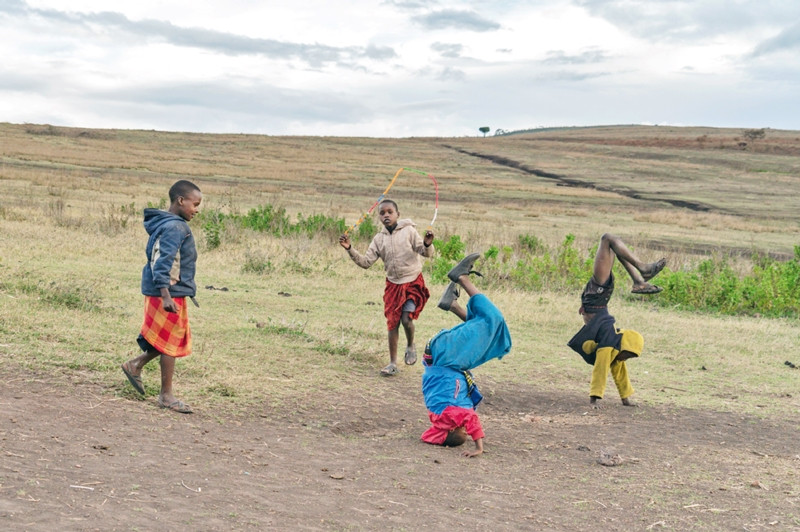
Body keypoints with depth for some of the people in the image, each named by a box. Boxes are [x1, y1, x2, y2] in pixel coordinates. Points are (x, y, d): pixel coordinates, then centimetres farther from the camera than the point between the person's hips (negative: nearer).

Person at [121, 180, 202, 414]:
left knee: (171, 341, 20)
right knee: (170, 343, -1)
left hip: (170, 293, 10)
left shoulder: (165, 224, 14)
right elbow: (163, 262, -26)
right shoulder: (174, 227, -18)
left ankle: (135, 365, 29)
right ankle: (166, 396, 8)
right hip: (170, 293, -10)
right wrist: (165, 295, -32)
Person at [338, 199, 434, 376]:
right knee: (392, 323, 4)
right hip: (393, 284, 4)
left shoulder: (409, 231, -8)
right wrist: (350, 249, -13)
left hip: (413, 282, -4)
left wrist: (427, 244, -34)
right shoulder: (379, 239, 2)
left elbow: (426, 253, -11)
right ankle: (392, 363, 14)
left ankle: (410, 345, 15)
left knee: (406, 318, -17)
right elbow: (366, 262, -1)